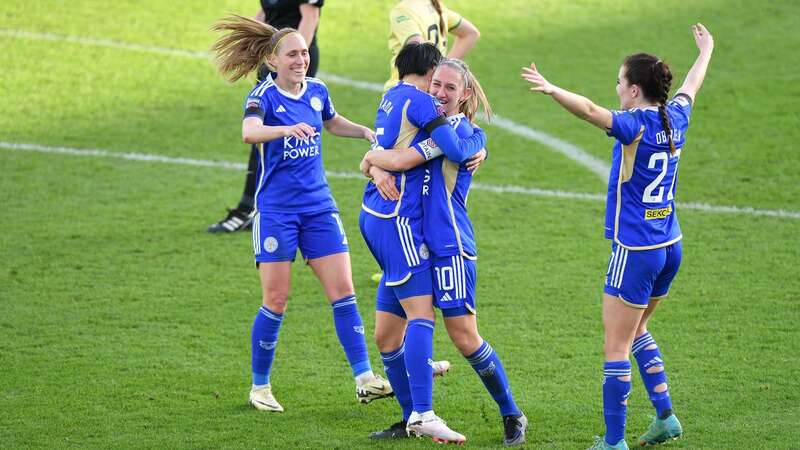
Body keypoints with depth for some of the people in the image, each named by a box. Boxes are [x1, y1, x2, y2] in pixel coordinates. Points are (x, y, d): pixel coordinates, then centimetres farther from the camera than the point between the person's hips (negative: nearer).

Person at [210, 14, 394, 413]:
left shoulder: (317, 92, 6)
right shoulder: (264, 96, -11)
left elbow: (333, 123, 30)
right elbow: (249, 132, -34)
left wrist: (368, 133, 13)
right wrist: (287, 129, -52)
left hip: (319, 207, 5)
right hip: (276, 210, -5)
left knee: (343, 291, -3)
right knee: (276, 301, -3)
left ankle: (364, 380, -3)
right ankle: (260, 387, 11)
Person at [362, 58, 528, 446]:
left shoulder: (457, 128, -11)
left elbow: (402, 160, -19)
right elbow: (385, 150, 10)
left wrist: (370, 158, -1)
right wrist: (378, 170, -12)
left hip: (450, 247, -8)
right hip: (417, 243, 8)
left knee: (465, 339, -5)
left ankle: (512, 416, 10)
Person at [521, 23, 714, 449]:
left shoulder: (636, 125, -17)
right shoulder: (675, 118, 4)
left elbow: (591, 110, -36)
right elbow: (691, 86, 26)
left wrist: (552, 89, -47)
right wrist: (705, 51, 45)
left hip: (635, 252, -8)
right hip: (669, 247, 8)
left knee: (616, 346, -2)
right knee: (635, 331, 26)